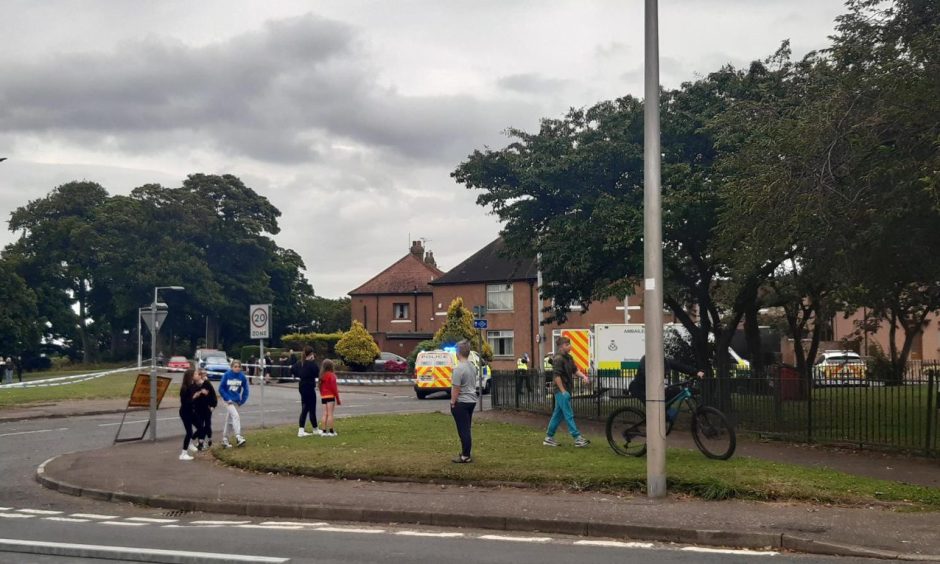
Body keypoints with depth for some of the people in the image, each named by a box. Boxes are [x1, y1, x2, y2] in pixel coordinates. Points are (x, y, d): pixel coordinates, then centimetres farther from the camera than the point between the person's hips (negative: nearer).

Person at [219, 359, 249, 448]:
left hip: (236, 401, 4)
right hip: (228, 400, -4)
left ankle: (225, 440, 21)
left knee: (229, 420, 12)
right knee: (235, 416, -21)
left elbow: (245, 390, 7)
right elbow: (221, 388, -7)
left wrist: (242, 400, 2)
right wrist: (227, 399, -13)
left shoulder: (242, 377, -4)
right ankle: (238, 437, -26)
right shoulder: (227, 375, -12)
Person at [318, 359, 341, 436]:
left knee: (325, 414, 9)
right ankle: (331, 431, -4)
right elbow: (334, 387, -12)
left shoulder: (322, 376, 9)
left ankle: (324, 431, 6)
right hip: (330, 396, -6)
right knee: (330, 414, -5)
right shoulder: (331, 375, -11)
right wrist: (338, 398, -7)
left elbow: (320, 387, 12)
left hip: (323, 397, 6)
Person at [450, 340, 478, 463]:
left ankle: (465, 456, -3)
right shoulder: (473, 367, 10)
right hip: (471, 401, 9)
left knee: (463, 430, -5)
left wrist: (453, 403, -12)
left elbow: (456, 389, -20)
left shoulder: (459, 368, -19)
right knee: (466, 429, 17)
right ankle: (465, 452, 24)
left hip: (461, 403, -9)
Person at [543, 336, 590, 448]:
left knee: (558, 414, 13)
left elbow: (575, 370, 18)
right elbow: (556, 376, -19)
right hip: (561, 391, -9)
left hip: (566, 391, 9)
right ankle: (578, 438, -7)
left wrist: (583, 376, -2)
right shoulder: (558, 359, -15)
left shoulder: (568, 358, 14)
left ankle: (549, 438, 20)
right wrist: (563, 391, -20)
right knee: (569, 415, -7)